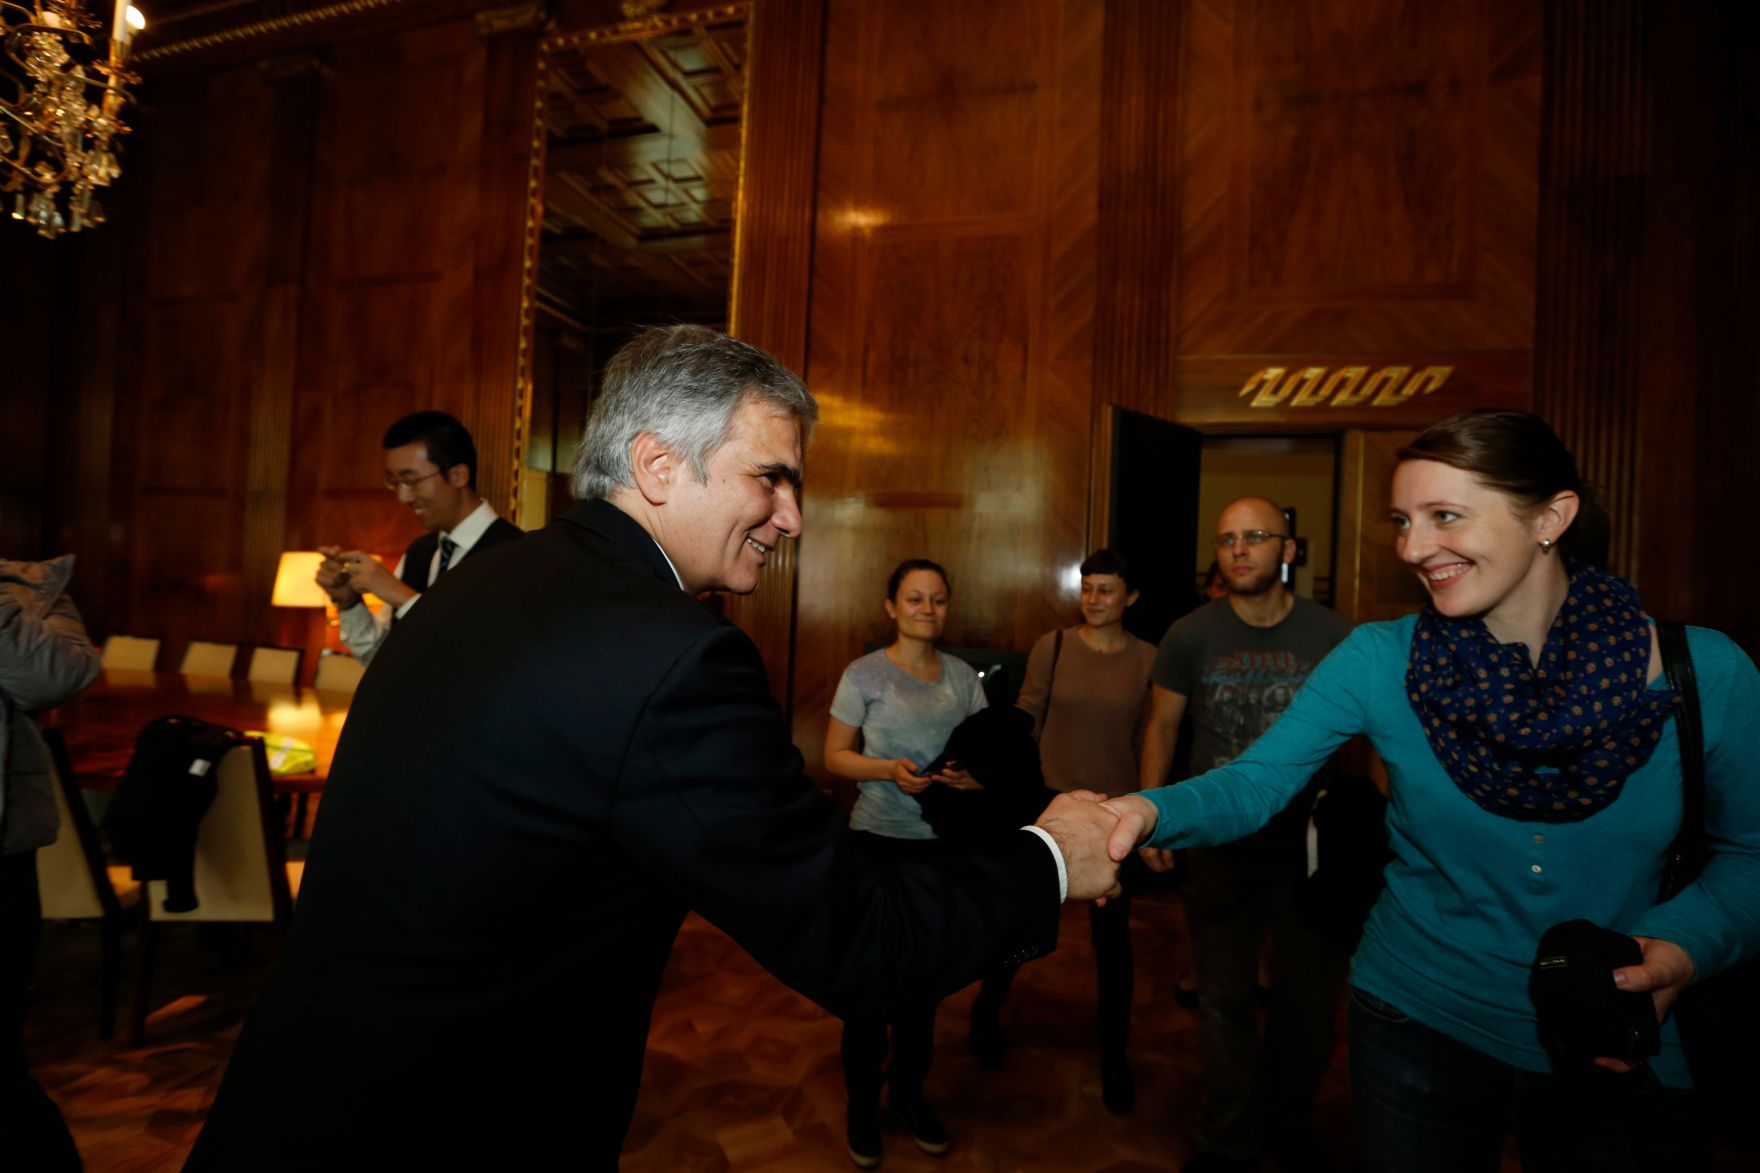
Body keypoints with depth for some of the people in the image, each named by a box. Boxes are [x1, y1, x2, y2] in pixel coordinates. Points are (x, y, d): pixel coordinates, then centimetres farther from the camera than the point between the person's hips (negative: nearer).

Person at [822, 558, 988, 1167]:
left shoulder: (963, 675, 3)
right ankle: (862, 1102, 27)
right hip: (879, 840, -3)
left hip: (944, 842, 4)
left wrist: (972, 774, -14)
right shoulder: (864, 674, -8)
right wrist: (889, 770, -23)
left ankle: (909, 1090, 35)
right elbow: (835, 756, -6)